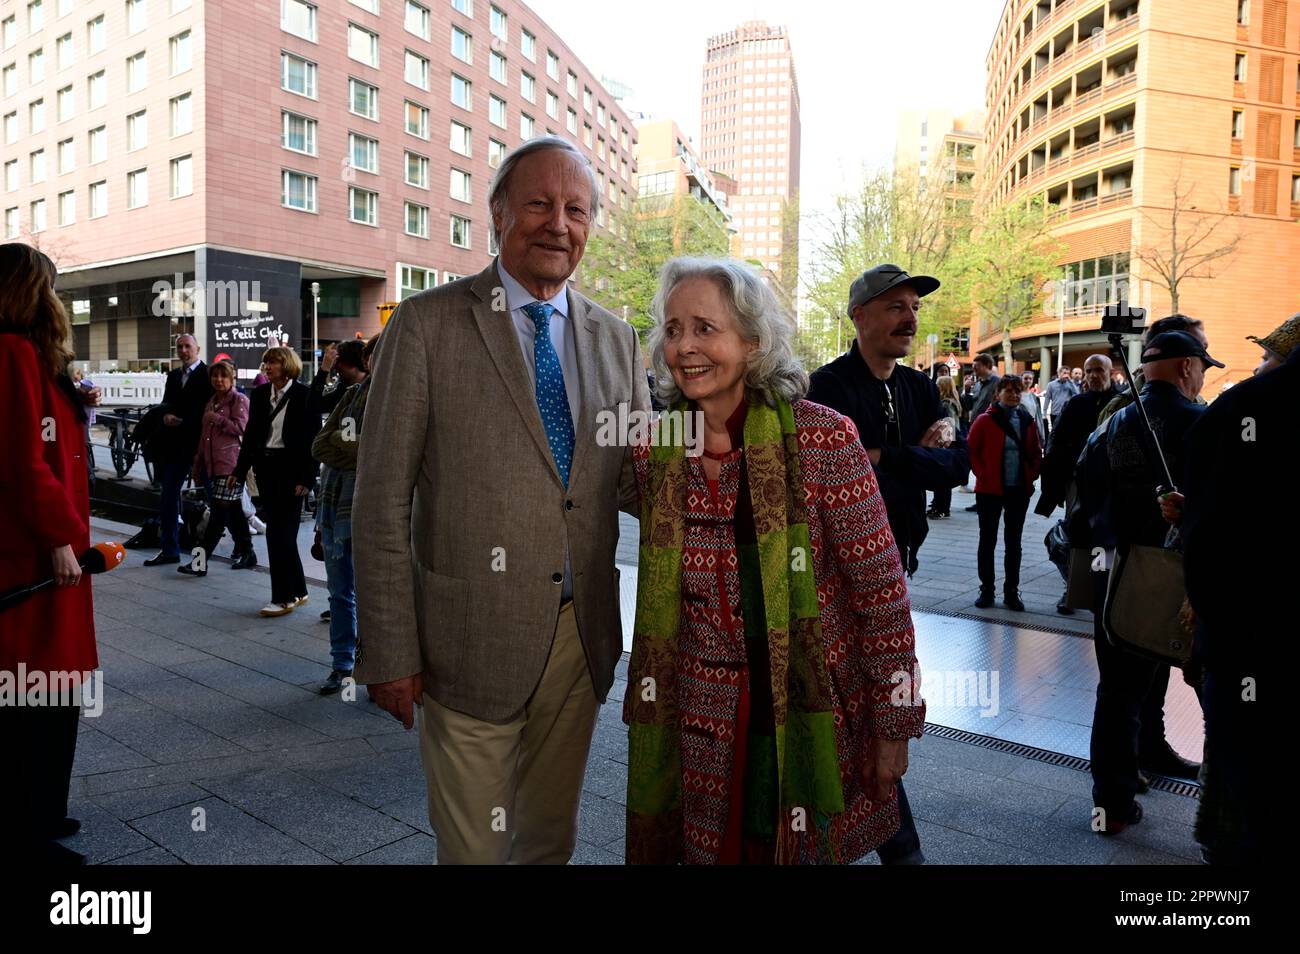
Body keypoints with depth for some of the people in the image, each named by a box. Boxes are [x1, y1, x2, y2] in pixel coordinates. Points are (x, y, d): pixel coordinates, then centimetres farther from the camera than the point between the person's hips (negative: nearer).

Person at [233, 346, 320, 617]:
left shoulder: (304, 396, -7)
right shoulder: (259, 394, 10)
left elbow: (312, 439, -9)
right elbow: (251, 434, 14)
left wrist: (306, 478, -14)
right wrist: (240, 471, 11)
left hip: (290, 469, -6)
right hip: (265, 467, 6)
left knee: (279, 531, -7)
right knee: (281, 532, 11)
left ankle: (284, 597, 1)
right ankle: (297, 590, 22)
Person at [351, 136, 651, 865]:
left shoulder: (616, 339, 7)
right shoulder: (427, 325, -6)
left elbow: (634, 484, 10)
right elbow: (382, 503, -7)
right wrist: (390, 652, -9)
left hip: (581, 640, 4)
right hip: (472, 640, -4)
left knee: (552, 838, 22)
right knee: (474, 847, 12)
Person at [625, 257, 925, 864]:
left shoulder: (823, 437, -15)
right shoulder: (655, 454, -2)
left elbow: (881, 591, -11)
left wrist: (894, 724, -8)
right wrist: (647, 709, 12)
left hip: (814, 718, -3)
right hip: (703, 729, 3)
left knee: (814, 848, 14)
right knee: (713, 849, 17)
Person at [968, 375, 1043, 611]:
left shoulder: (1027, 421, 5)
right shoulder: (985, 420, -6)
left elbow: (1036, 453, 13)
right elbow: (970, 450, -4)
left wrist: (1031, 476, 1)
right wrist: (982, 474, -9)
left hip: (1020, 491, 3)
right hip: (990, 490, -3)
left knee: (1013, 542, 10)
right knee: (988, 541, 5)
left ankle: (1011, 591, 19)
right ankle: (986, 589, 15)